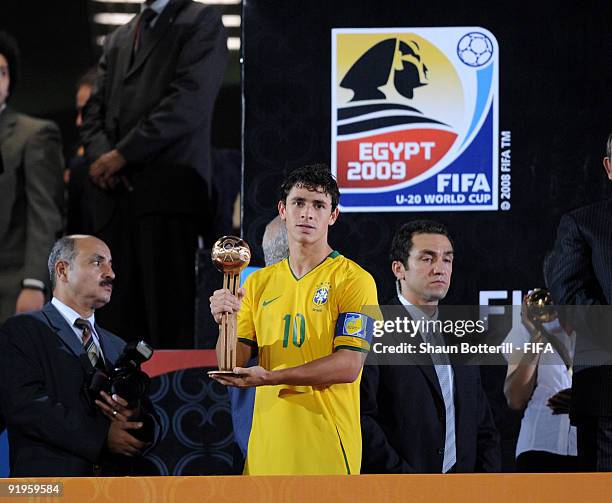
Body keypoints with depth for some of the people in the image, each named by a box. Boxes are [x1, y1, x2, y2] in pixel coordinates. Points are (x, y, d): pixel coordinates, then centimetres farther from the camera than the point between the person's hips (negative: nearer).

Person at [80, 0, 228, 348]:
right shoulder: (118, 40, 27)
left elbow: (188, 102, -7)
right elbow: (95, 112, 19)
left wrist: (122, 155, -9)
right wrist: (101, 156, -3)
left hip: (169, 189, -6)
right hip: (117, 197, 6)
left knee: (170, 325, -11)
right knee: (118, 323, 1)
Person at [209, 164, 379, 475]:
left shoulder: (354, 280, -4)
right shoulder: (259, 282, 12)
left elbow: (348, 366, -14)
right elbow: (233, 364, 8)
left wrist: (270, 377, -21)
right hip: (267, 446, 4)